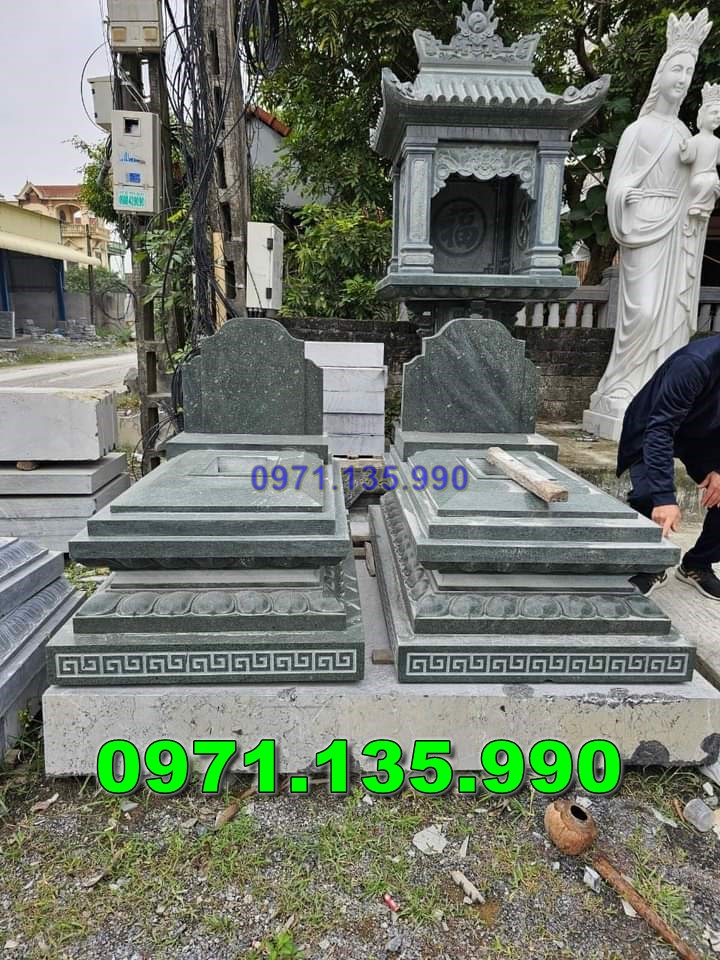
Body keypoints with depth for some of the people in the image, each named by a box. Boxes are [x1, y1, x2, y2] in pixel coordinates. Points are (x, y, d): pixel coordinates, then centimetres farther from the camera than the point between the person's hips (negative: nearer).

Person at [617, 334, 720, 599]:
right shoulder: (696, 363, -37)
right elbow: (661, 428, -40)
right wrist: (665, 496, -48)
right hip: (654, 430, -5)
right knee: (646, 494, -27)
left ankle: (698, 565, 11)